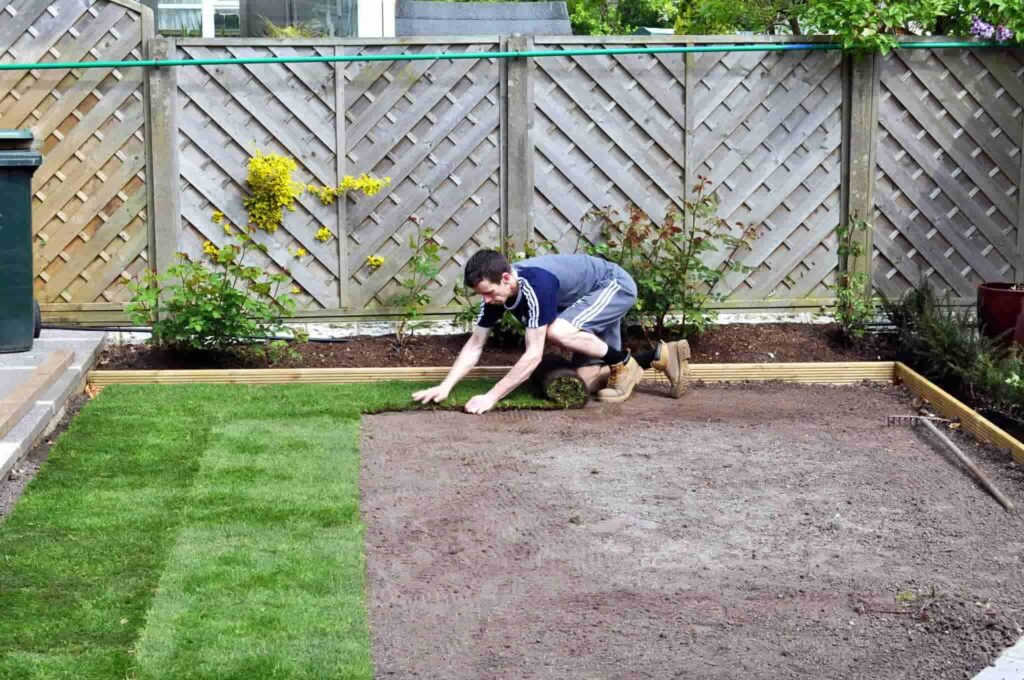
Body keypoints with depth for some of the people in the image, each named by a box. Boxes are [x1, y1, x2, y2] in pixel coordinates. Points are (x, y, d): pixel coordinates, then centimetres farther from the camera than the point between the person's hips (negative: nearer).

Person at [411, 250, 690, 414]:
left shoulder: (536, 285, -37)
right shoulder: (496, 289, -13)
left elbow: (533, 355, -38)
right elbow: (475, 345, -7)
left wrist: (491, 396, -39)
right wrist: (445, 387, -19)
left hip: (615, 285, -9)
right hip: (593, 300, 9)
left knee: (557, 332, -33)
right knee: (587, 381, 1)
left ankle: (623, 363, -9)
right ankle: (661, 355, 16)